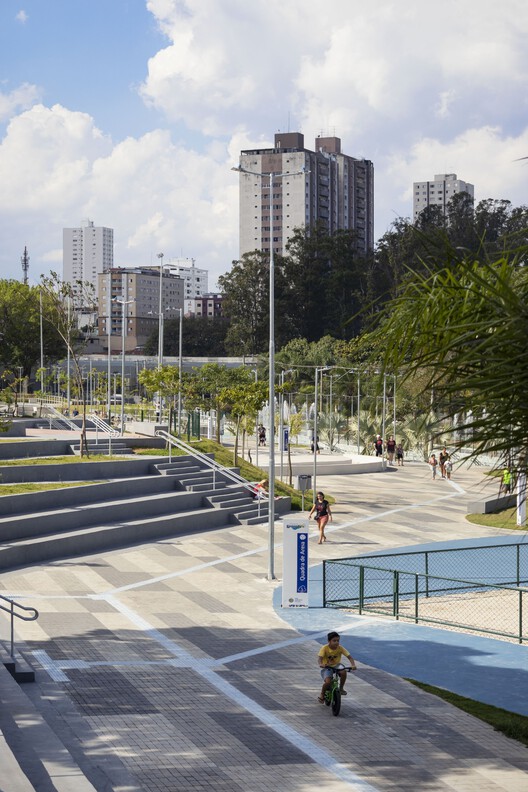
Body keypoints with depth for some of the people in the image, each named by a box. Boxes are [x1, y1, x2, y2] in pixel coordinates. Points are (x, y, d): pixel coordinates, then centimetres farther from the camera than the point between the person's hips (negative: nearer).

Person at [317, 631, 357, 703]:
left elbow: (349, 657, -16)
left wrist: (353, 665, -35)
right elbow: (320, 657, -31)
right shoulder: (324, 648, -20)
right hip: (326, 667, -2)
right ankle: (322, 695, 4)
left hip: (336, 665, 2)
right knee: (328, 682, -27)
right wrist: (321, 664, -53)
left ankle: (341, 688, -5)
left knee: (343, 672, -31)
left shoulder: (340, 648, -13)